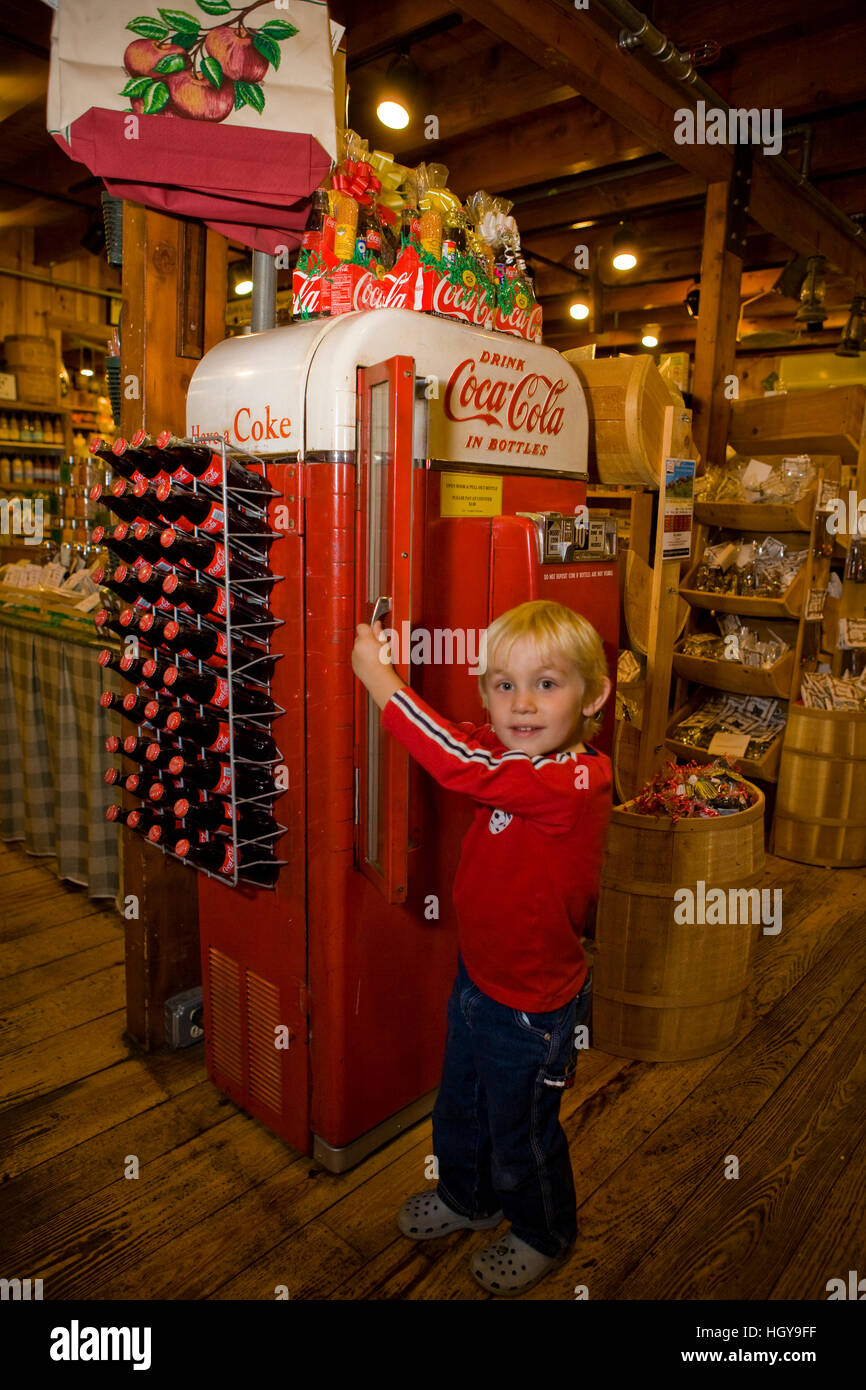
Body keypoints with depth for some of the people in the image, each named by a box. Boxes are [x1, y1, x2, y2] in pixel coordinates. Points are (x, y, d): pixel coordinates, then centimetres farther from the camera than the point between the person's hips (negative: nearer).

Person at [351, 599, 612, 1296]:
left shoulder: (573, 782, -34)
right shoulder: (520, 760, -8)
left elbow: (458, 761, -39)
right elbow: (461, 740, 6)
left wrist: (376, 670, -31)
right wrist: (385, 667, -8)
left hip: (530, 1008, -8)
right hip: (478, 978, 8)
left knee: (522, 1136, 20)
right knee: (459, 1108, 31)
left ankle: (544, 1235, 50)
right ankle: (469, 1197, 60)